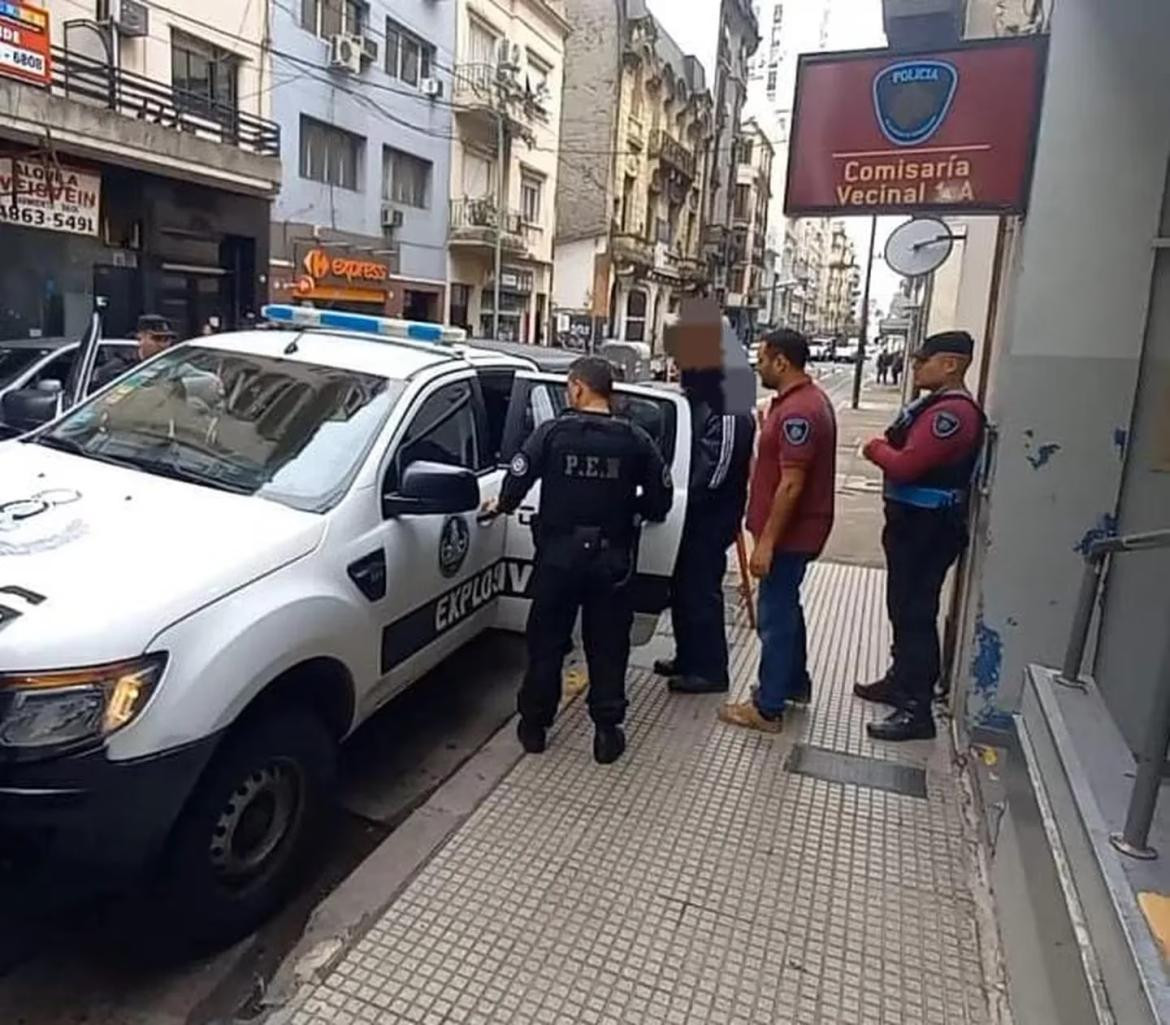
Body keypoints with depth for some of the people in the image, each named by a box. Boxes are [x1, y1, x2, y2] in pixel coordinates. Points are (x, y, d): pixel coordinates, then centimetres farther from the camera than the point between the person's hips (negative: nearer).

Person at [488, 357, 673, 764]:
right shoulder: (635, 439, -1)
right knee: (608, 647, 10)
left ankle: (534, 724, 22)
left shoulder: (552, 432, -6)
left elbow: (518, 480, -8)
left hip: (559, 554, -1)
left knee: (547, 642, 13)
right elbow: (661, 498, 0)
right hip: (612, 558, 1)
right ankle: (607, 731, 15)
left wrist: (502, 505, 13)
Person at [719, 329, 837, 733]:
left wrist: (767, 541, -23)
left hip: (789, 532, -10)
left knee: (775, 615, -1)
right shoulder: (805, 398, 10)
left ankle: (767, 709, 11)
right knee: (786, 608, 22)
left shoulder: (798, 411, -24)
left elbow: (791, 485, -26)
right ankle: (795, 683, 38)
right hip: (794, 529, 10)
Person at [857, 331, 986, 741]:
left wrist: (875, 447, -7)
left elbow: (904, 465, -25)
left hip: (928, 526, -11)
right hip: (913, 520, 11)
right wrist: (885, 447, -3)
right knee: (903, 606, 20)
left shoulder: (952, 413, -21)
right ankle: (901, 681, 35)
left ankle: (916, 709, 3)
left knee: (916, 612, -5)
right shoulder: (938, 404, 14)